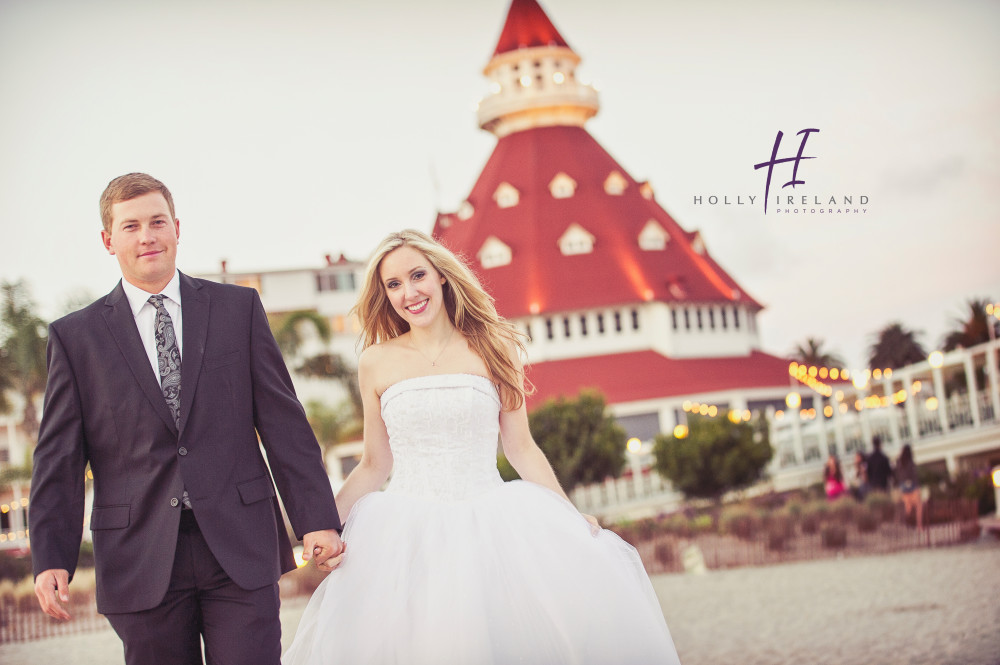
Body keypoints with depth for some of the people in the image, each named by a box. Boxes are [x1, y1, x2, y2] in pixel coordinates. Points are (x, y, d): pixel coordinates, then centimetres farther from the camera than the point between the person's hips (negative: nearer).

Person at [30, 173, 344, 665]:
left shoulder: (239, 309, 8)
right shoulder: (75, 337, 6)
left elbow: (283, 422, 6)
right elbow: (59, 459, 4)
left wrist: (317, 519, -1)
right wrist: (51, 560, -6)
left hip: (240, 551, 0)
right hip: (141, 565, 0)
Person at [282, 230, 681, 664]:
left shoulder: (493, 348, 5)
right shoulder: (377, 363, 6)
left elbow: (521, 449, 8)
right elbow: (374, 465, 10)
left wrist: (574, 519, 2)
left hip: (489, 526, 0)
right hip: (406, 538, 0)